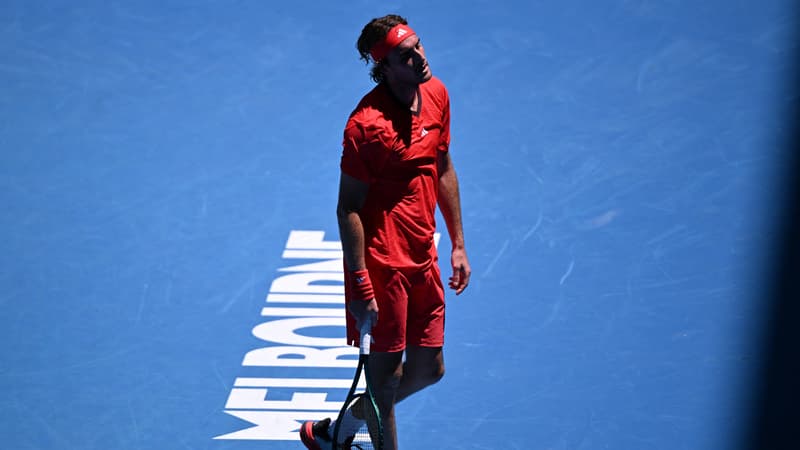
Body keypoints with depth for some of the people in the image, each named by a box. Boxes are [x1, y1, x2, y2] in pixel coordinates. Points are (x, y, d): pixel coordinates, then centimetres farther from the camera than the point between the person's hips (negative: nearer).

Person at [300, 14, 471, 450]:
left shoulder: (436, 94, 4)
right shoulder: (367, 123, -19)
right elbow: (348, 208, -17)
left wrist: (458, 244, 16)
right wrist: (360, 286, -20)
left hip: (423, 257, 8)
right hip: (382, 262, -8)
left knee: (429, 368, 15)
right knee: (387, 373, 0)